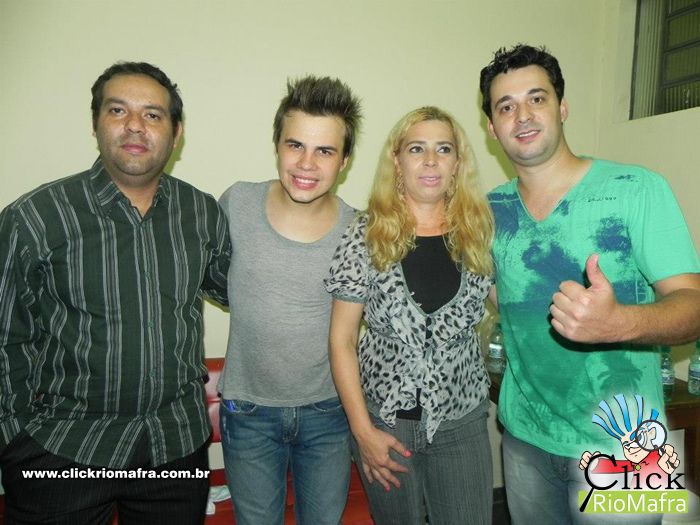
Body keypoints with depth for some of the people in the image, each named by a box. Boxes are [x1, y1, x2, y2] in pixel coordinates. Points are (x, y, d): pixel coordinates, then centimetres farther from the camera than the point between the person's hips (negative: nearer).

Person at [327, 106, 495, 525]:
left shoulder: (479, 233, -3)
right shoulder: (367, 237, -9)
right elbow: (342, 340, -7)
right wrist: (363, 430, -9)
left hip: (461, 421, 2)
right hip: (386, 418, -1)